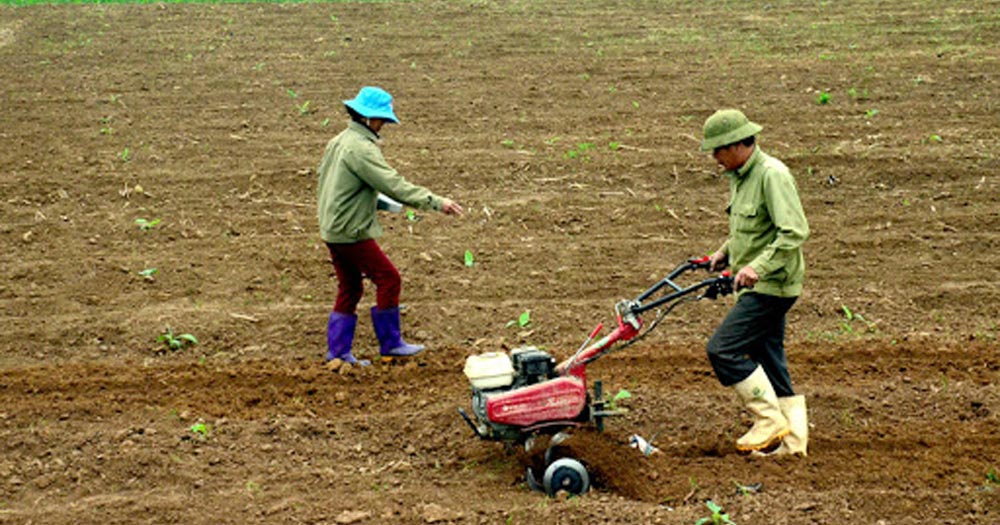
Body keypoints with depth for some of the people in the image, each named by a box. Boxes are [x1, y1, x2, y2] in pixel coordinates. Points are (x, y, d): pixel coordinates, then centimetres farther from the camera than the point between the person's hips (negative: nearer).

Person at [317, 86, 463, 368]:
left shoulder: (338, 142, 12)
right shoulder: (360, 148, -19)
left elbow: (323, 179, 21)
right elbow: (394, 185, -25)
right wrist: (436, 202, -26)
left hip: (333, 229, 10)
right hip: (352, 232, -10)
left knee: (349, 288, 15)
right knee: (388, 279, 0)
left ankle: (338, 352, 18)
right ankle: (390, 343, 7)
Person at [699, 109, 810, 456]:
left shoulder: (772, 174, -18)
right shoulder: (740, 176, 13)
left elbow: (795, 231, -25)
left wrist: (757, 267, -30)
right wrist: (725, 252, 13)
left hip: (771, 286, -10)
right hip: (760, 285, 10)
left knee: (723, 349, -12)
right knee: (768, 359, 11)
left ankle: (771, 421, -3)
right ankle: (792, 438, 15)